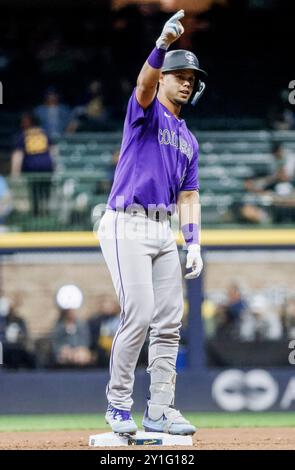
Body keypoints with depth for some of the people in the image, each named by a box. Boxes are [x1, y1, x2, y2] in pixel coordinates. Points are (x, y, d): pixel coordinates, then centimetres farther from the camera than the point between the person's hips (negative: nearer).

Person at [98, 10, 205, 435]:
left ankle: (160, 410, 9)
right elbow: (144, 84, -23)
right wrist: (163, 45, -42)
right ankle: (118, 407, -2)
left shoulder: (188, 140, 21)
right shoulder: (146, 112, 0)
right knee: (139, 315, -13)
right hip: (127, 225, -7)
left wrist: (193, 243, 5)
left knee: (169, 321, 4)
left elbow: (188, 195, 18)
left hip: (163, 232, 7)